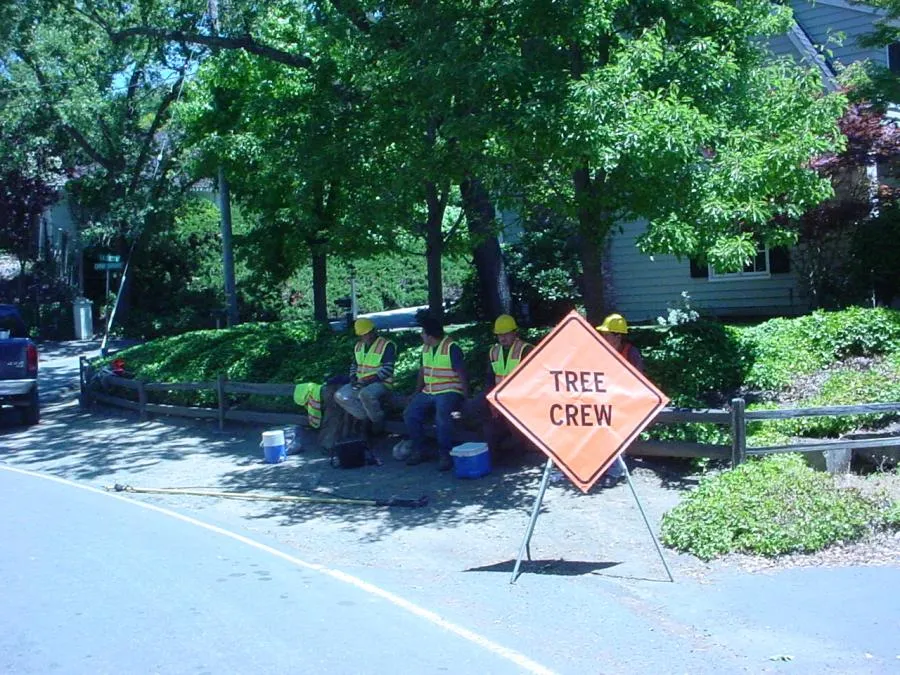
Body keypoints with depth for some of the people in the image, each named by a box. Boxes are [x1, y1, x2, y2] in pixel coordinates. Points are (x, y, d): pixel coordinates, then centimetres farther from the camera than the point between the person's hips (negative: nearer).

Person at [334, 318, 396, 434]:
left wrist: (368, 380, -23)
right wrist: (353, 378, 1)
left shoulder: (387, 345, -11)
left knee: (366, 394, -39)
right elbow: (354, 365, 23)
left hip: (381, 383, -7)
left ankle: (378, 420, -13)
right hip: (360, 384, 7)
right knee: (340, 396, -14)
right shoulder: (358, 346, 12)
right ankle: (368, 417, -7)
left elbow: (388, 369, -18)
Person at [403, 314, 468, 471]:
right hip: (428, 392, 8)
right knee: (410, 414, -11)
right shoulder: (425, 348, 11)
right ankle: (419, 450, 2)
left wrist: (466, 398, -20)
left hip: (449, 392, -7)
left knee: (441, 417, -34)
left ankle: (445, 455, -20)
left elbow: (462, 374, -14)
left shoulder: (452, 348, -13)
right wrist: (416, 393, 12)